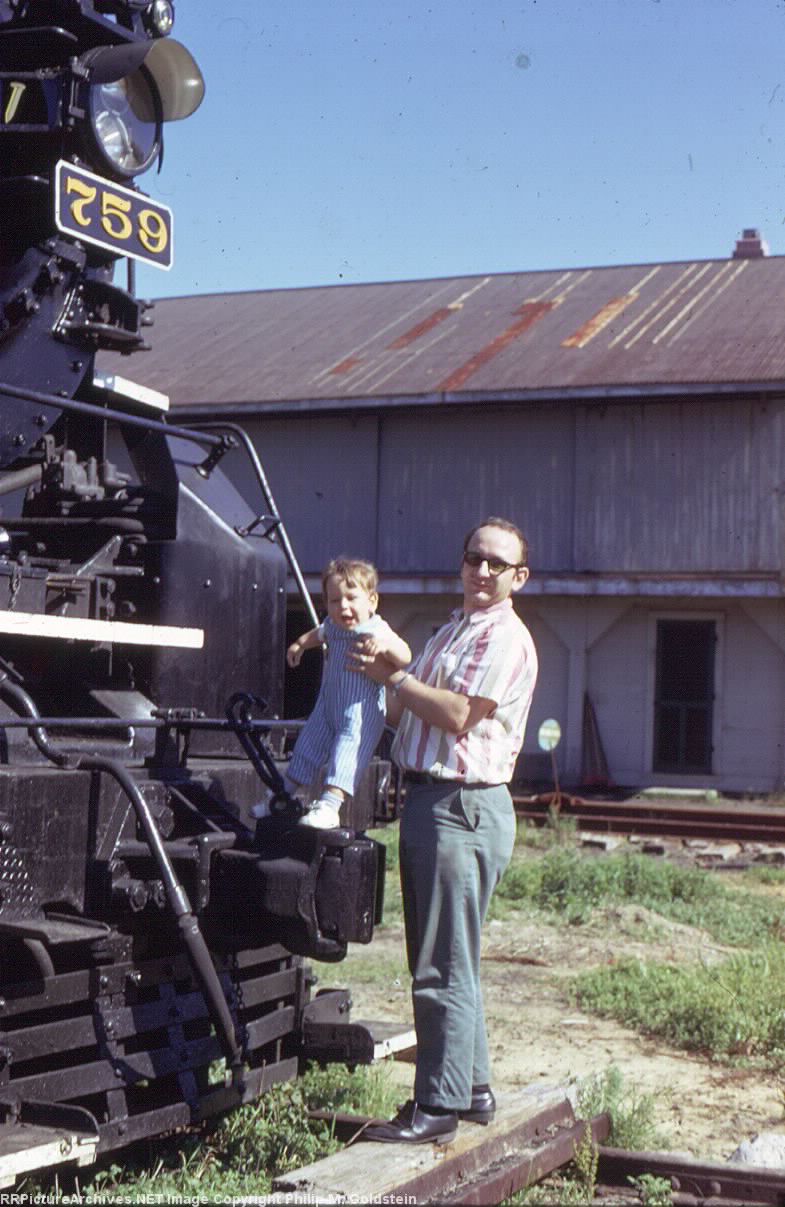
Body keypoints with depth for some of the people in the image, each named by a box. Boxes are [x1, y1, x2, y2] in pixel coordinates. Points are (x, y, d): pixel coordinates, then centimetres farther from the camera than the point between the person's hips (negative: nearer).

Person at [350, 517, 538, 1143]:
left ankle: (439, 1106, -1)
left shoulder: (505, 638, -9)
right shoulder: (454, 630, 21)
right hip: (428, 798, 10)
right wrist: (383, 681, 6)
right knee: (445, 959, 16)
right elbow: (411, 715, 24)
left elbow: (458, 715, -18)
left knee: (444, 966, -7)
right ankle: (472, 1089, 26)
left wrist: (393, 676, -9)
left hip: (463, 806, -10)